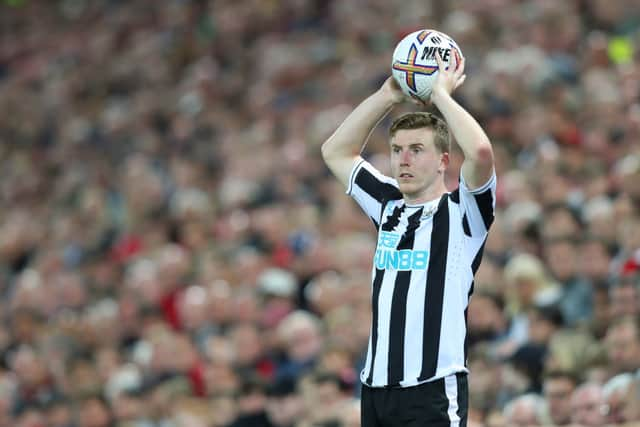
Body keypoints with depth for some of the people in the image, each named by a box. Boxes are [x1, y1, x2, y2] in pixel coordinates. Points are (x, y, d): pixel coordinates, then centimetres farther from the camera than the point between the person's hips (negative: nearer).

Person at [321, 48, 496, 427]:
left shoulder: (461, 211, -2)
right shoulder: (389, 206, 16)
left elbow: (480, 151, -21)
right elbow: (336, 152, 24)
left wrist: (442, 94, -9)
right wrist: (389, 94, 14)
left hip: (434, 391, -7)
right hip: (376, 388, 7)